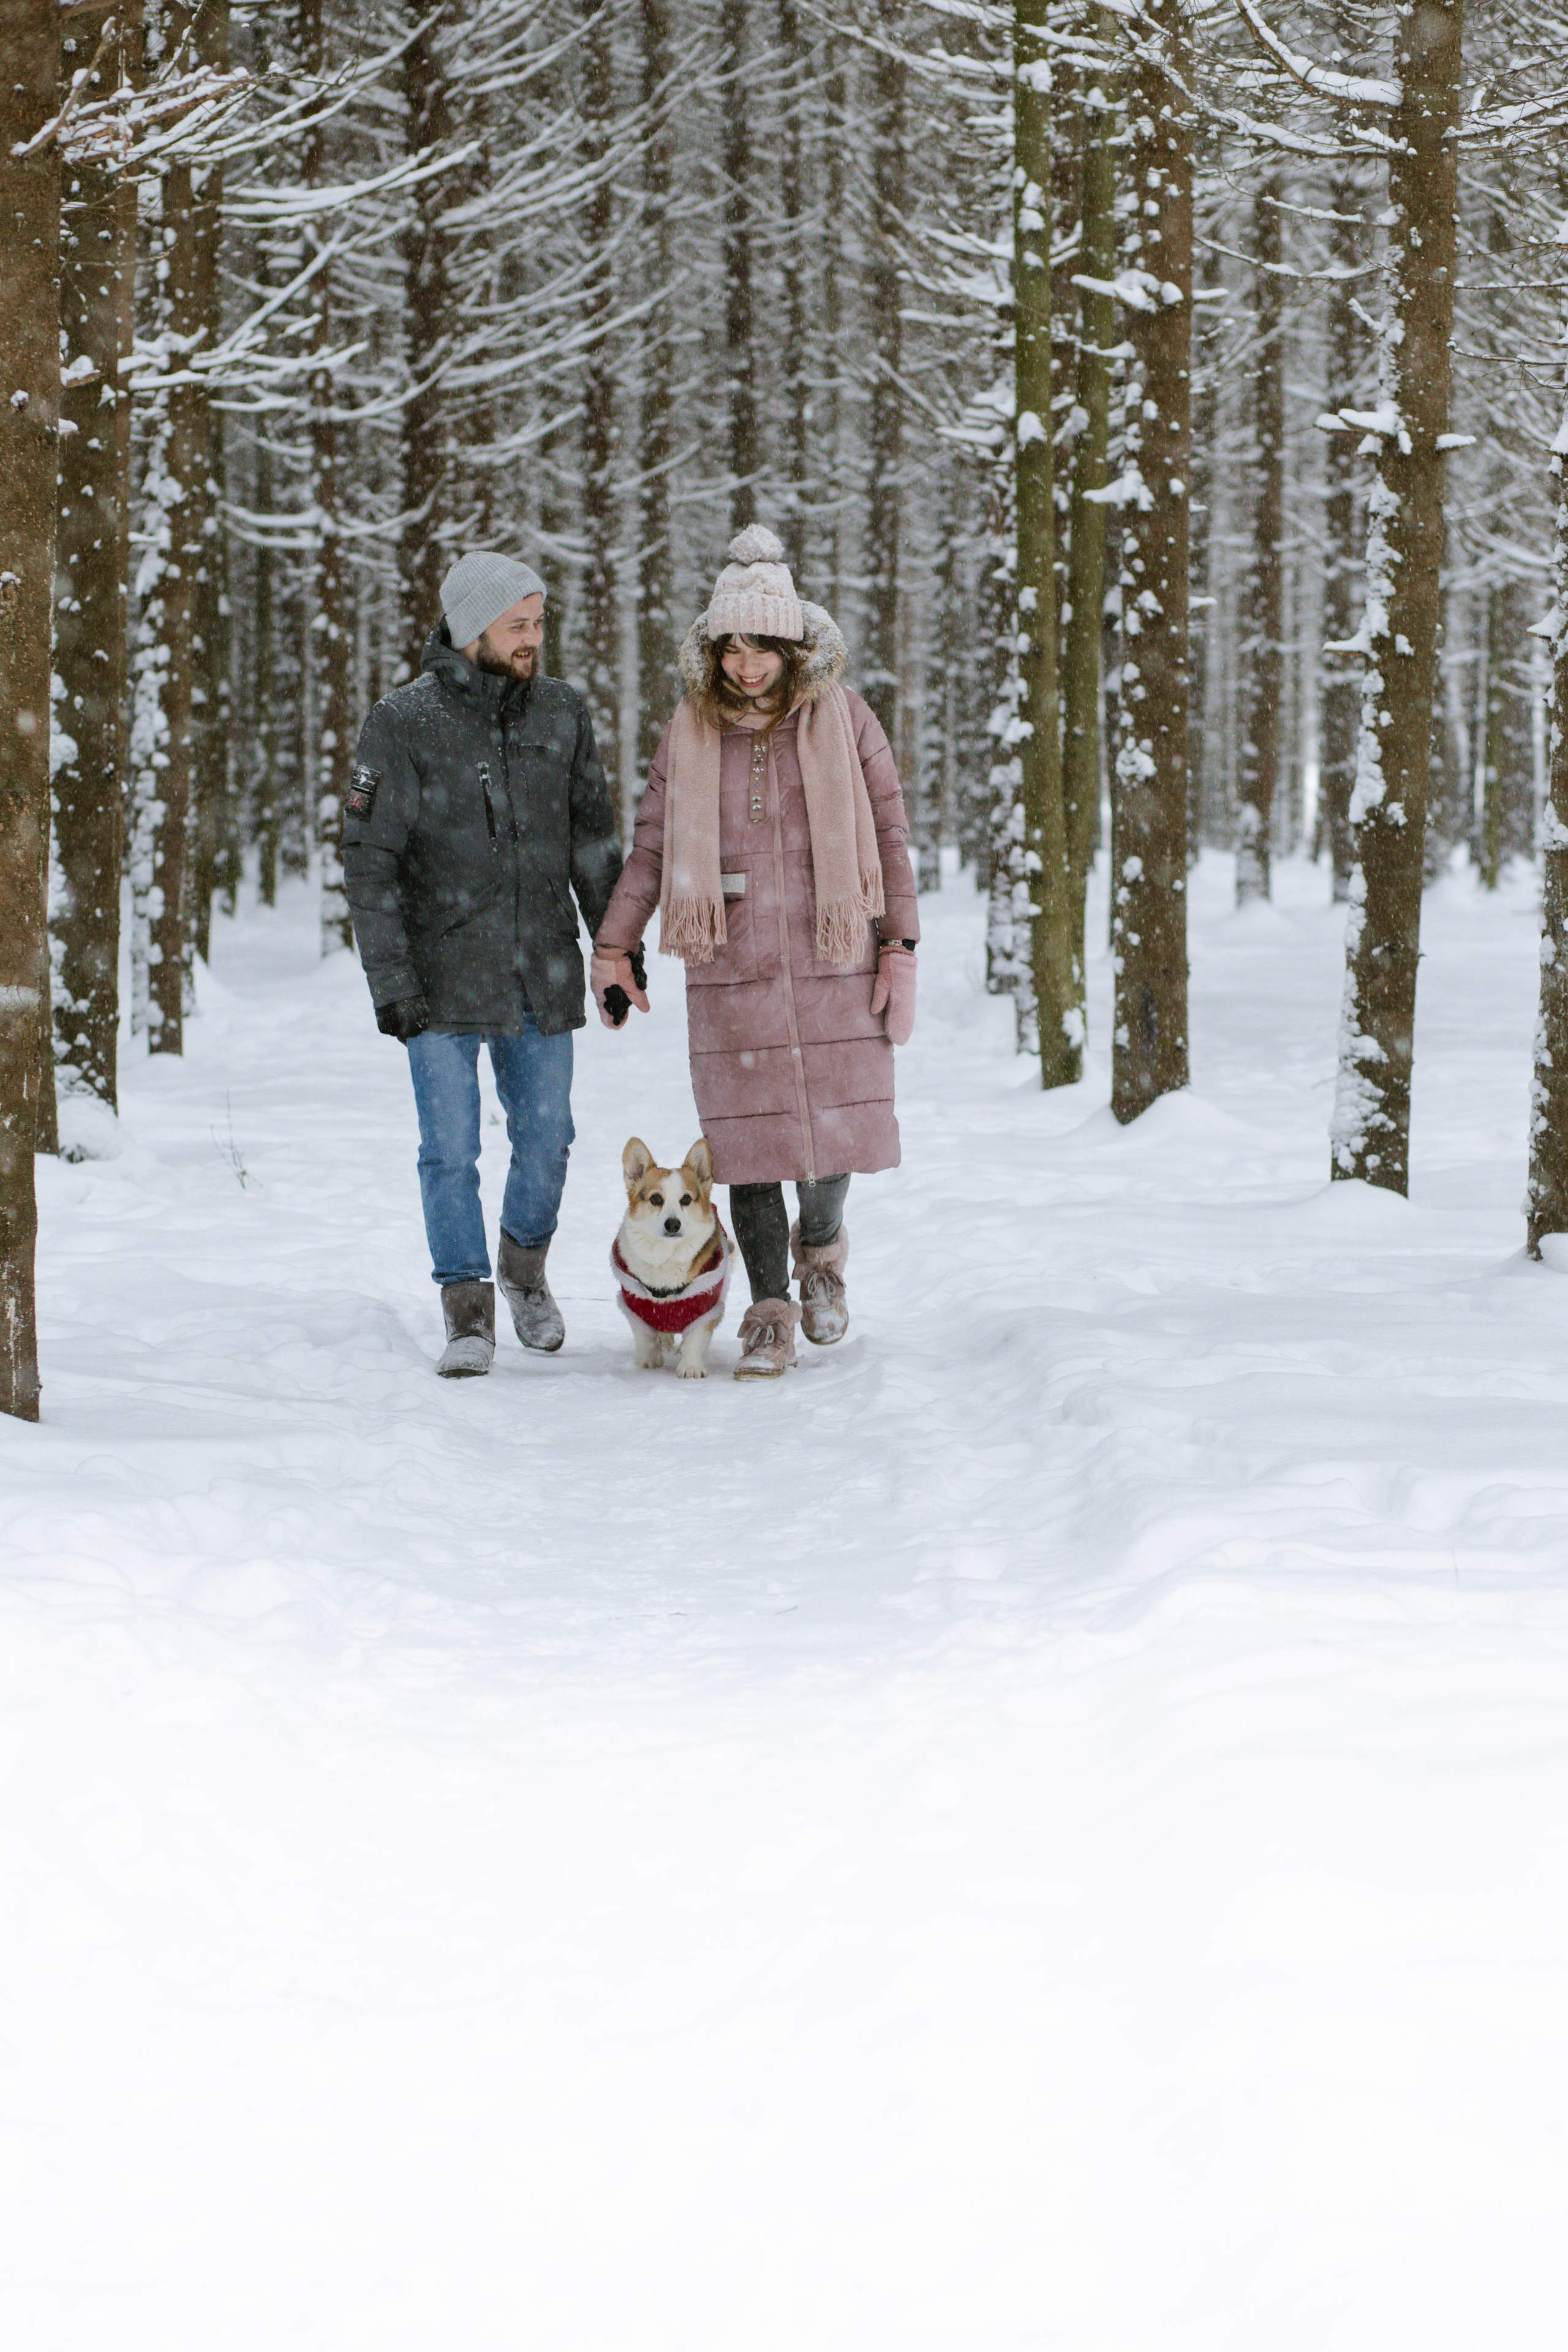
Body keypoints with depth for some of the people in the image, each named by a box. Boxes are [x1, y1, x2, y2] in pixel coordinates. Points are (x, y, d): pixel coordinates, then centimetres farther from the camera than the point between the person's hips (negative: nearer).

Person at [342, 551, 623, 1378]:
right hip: (443, 979, -3)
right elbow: (370, 860, -8)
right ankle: (468, 1309, 6)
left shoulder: (562, 714, 4)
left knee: (545, 1139, 8)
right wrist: (390, 980, -13)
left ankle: (525, 1267, 34)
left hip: (542, 975, 3)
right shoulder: (402, 725, -8)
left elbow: (594, 842, 14)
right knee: (451, 1150, -4)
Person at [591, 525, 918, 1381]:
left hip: (834, 959, -1)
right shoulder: (689, 733, 6)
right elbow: (649, 849, 10)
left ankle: (820, 1249, 31)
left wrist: (901, 948, -1)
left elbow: (890, 835, 4)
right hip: (731, 970, 1)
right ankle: (770, 1312, 7)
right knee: (748, 1135, -2)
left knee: (835, 1120, 0)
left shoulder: (843, 718, 2)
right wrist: (612, 947, 4)